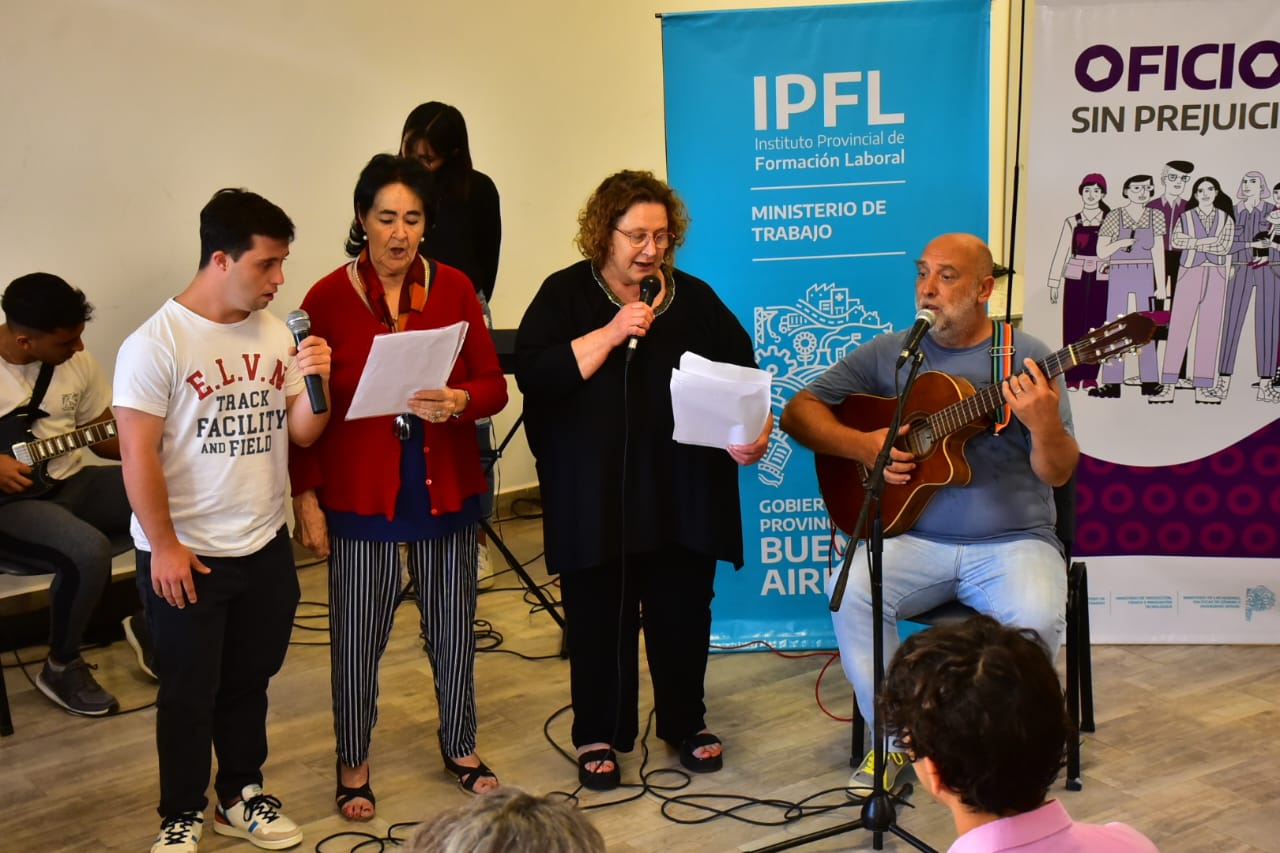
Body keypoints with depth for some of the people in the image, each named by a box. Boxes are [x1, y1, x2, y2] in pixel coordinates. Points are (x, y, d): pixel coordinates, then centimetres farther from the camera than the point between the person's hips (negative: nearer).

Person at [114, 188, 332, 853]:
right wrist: (164, 546, -14)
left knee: (249, 681, 18)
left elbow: (301, 433, 3)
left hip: (266, 548, 5)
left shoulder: (275, 333, 1)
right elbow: (138, 454, -15)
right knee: (189, 692, 9)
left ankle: (240, 796, 35)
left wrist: (316, 385, -16)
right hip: (185, 556, -5)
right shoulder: (156, 343, -16)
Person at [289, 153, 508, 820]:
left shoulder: (453, 288, 1)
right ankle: (353, 763, 26)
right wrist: (305, 496, -5)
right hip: (359, 495, -2)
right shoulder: (328, 297, -5)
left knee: (453, 625, 12)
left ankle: (460, 746, 33)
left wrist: (458, 401, -20)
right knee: (358, 634, 6)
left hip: (446, 487, 2)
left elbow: (494, 384, 1)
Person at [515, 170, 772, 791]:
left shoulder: (693, 298, 9)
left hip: (683, 491, 3)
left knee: (683, 610, 9)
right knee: (598, 615, 5)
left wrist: (754, 426, -13)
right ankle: (598, 735, 21)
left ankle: (686, 722, 29)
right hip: (594, 494, -2)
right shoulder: (565, 294, 1)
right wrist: (609, 333, -18)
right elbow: (533, 373, -12)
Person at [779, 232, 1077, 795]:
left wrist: (1045, 424, -26)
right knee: (850, 591, -26)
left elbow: (1058, 474, -4)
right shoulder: (890, 353, 8)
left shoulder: (1025, 358, 1)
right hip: (913, 537, 2)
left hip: (1013, 542, -2)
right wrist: (863, 445, -10)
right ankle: (894, 738, -6)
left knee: (1037, 616, -31)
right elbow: (799, 411, 7)